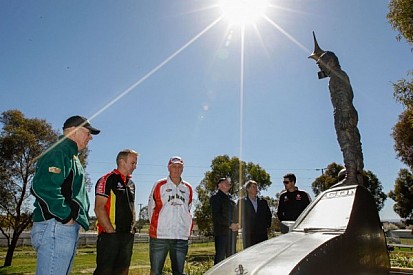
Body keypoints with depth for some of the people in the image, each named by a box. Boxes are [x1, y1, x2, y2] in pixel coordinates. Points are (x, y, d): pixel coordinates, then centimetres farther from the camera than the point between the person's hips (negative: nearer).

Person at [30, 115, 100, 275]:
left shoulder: (72, 156, 23)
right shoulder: (59, 151, -9)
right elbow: (42, 187, -24)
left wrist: (80, 218, 16)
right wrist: (66, 216, -18)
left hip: (67, 228, 10)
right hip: (56, 227, -10)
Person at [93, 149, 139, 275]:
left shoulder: (131, 183, 16)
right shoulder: (107, 180, -7)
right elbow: (99, 208, -14)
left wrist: (132, 228, 12)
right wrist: (111, 231, -16)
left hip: (128, 235, 8)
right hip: (110, 235, -7)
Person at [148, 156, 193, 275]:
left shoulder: (188, 188, 11)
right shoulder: (159, 185, 2)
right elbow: (151, 208, 6)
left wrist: (187, 229, 12)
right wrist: (156, 226, 6)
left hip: (181, 237, 3)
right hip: (160, 235, -3)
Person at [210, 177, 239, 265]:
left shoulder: (230, 198, 21)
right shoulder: (216, 197, -4)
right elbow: (216, 215, -14)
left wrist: (236, 224, 5)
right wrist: (229, 224, -16)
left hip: (232, 231, 8)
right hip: (221, 231, -8)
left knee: (231, 255, 11)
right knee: (220, 256, -6)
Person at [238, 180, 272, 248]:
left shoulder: (263, 202, 13)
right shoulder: (242, 201, 2)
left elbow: (269, 215, 20)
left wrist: (267, 225, 9)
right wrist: (244, 226, -4)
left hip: (262, 234, 3)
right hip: (248, 235, -3)